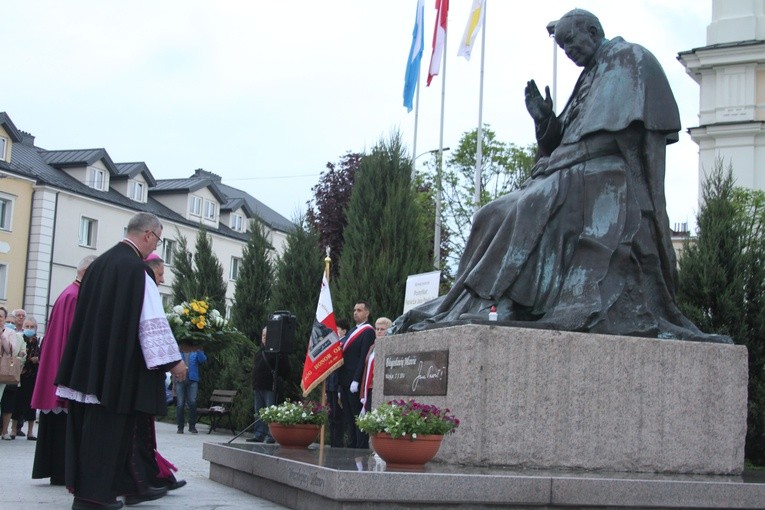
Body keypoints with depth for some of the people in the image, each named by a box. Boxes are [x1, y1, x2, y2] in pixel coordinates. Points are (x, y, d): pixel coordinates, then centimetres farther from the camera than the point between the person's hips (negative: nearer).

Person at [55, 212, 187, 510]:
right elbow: (152, 321, -18)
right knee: (109, 423, -3)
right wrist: (173, 360, -14)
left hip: (91, 359, 9)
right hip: (121, 362, -9)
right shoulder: (136, 268, -14)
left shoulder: (101, 263, 13)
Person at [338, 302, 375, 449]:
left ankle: (361, 447, -3)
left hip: (355, 381, -9)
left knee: (358, 415, -6)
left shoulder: (368, 331, -7)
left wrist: (356, 380, -20)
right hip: (345, 381, 9)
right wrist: (341, 381, 15)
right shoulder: (353, 331, 21)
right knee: (347, 417, 9)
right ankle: (351, 446, 13)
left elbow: (363, 357, -15)